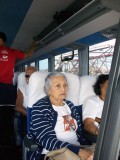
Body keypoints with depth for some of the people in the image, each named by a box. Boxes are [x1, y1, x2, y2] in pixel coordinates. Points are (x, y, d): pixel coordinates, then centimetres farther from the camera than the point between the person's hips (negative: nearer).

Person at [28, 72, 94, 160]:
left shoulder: (70, 105, 13)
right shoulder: (39, 108, -6)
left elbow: (79, 132, 14)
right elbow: (46, 140, -16)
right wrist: (78, 151, -25)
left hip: (77, 151, 5)